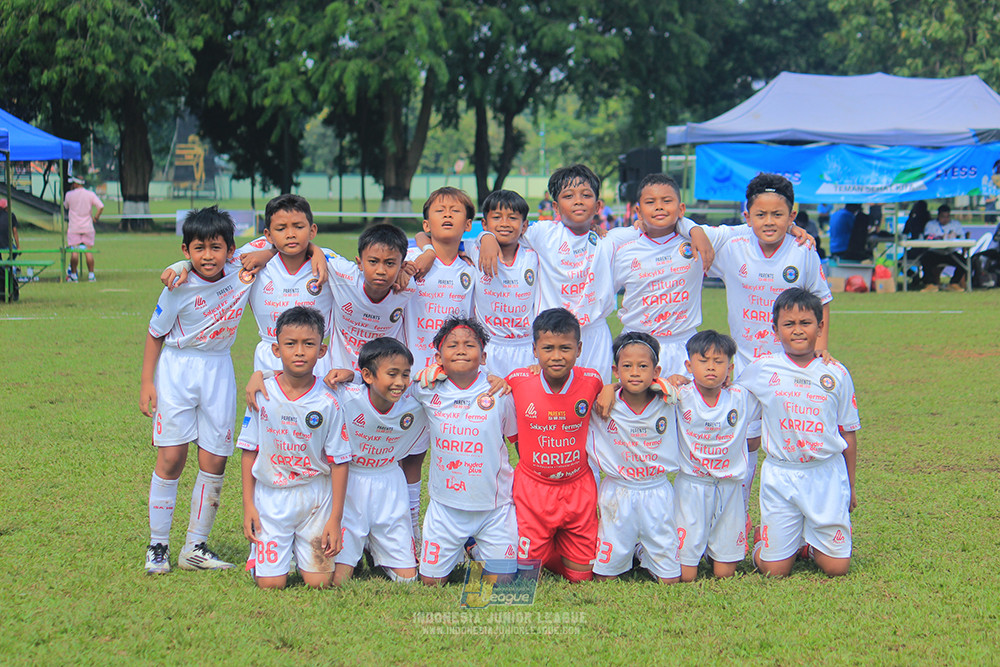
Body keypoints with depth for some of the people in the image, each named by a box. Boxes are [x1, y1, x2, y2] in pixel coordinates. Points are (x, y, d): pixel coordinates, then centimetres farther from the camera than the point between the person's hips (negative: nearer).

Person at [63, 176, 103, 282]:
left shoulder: (69, 194, -4)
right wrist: (96, 217, 2)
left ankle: (73, 275, 1)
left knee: (74, 251, 2)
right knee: (89, 251, 4)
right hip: (88, 227, 1)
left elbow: (65, 206, 15)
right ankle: (91, 275, 3)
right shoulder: (90, 194, -2)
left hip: (74, 228, -1)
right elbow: (101, 206, -10)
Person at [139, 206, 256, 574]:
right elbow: (155, 334, -2)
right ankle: (157, 546, 8)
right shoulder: (180, 289, -14)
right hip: (176, 370, -3)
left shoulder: (241, 271, -8)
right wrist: (147, 383, -2)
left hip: (218, 371, 3)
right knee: (171, 458, -5)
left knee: (214, 462, 1)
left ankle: (195, 548, 13)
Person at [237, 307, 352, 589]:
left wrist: (335, 519, -6)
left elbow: (339, 462, -4)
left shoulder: (328, 403, -8)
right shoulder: (262, 395, -6)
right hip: (270, 497, 0)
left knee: (319, 582, -2)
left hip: (315, 499, 0)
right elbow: (249, 451, 2)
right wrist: (248, 505, -2)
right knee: (271, 583, -5)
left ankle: (301, 549, 29)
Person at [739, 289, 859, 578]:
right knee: (774, 569, -2)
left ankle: (811, 540, 30)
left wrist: (850, 485, 12)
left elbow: (848, 432, 9)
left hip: (827, 473, 1)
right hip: (780, 474, -1)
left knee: (836, 567, -2)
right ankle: (765, 536, 31)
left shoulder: (837, 375, 2)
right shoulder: (762, 369, -1)